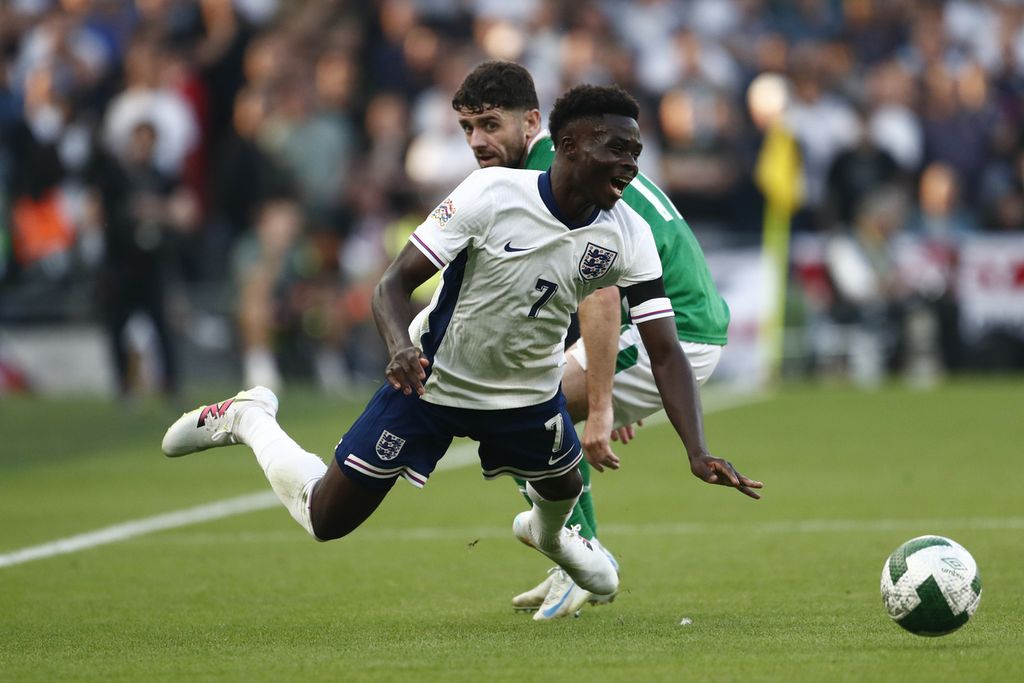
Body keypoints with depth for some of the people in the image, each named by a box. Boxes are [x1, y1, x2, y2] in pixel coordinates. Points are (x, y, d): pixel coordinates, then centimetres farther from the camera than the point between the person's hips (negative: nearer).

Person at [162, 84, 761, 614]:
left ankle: (548, 532, 56)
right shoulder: (492, 193, -27)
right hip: (432, 376, -3)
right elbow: (396, 283, -23)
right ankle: (249, 419, 29)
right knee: (325, 520, 1)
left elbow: (666, 354, -17)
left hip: (528, 392, 4)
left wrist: (699, 453, -30)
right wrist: (401, 346, -45)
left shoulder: (628, 236, -17)